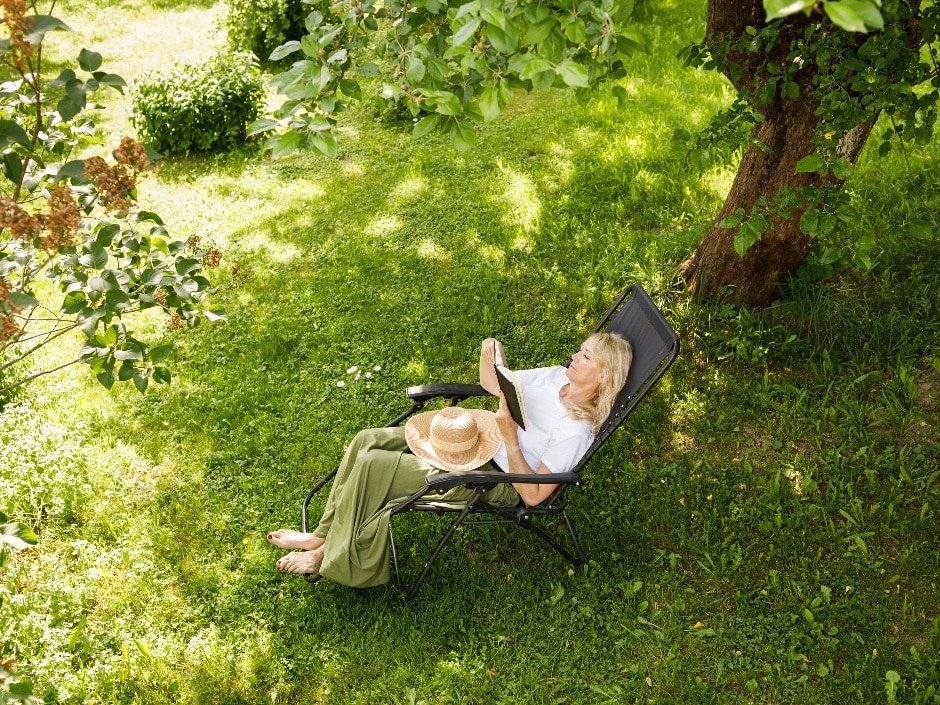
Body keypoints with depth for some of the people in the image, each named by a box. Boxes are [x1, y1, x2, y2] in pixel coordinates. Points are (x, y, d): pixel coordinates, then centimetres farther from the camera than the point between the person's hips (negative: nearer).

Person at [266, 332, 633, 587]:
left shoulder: (576, 431, -22)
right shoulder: (556, 376, 0)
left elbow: (533, 495, -22)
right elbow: (494, 386, 11)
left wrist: (509, 438, -27)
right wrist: (491, 355, -9)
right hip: (474, 435, 8)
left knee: (372, 465, -18)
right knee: (366, 441, -4)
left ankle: (332, 557, 3)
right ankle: (323, 535, 7)